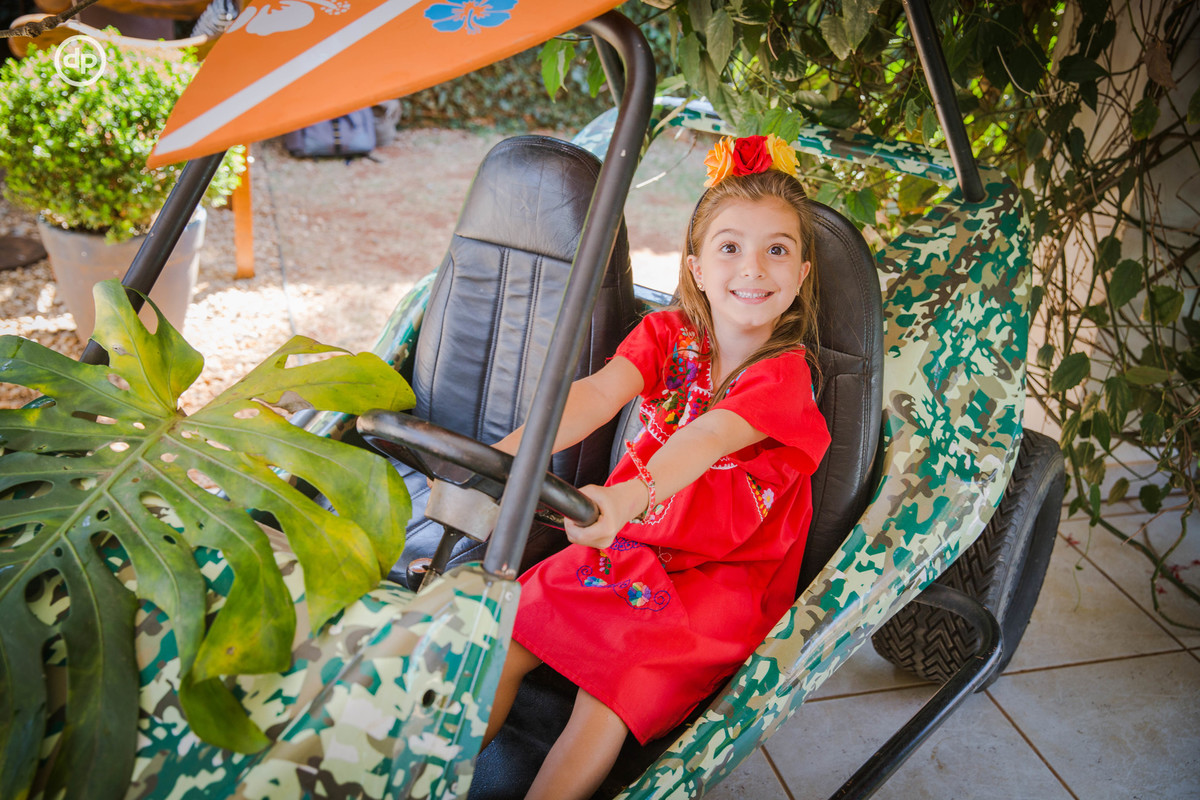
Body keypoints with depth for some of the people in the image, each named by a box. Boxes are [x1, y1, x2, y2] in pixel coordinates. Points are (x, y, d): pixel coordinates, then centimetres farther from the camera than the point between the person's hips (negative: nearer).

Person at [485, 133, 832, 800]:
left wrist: (629, 497, -54)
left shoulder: (785, 371, -15)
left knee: (610, 697, -22)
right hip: (631, 543, 4)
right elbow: (599, 394, -19)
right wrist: (505, 455, -37)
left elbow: (711, 435, -35)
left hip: (723, 576, -4)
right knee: (505, 639, -8)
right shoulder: (665, 335, -2)